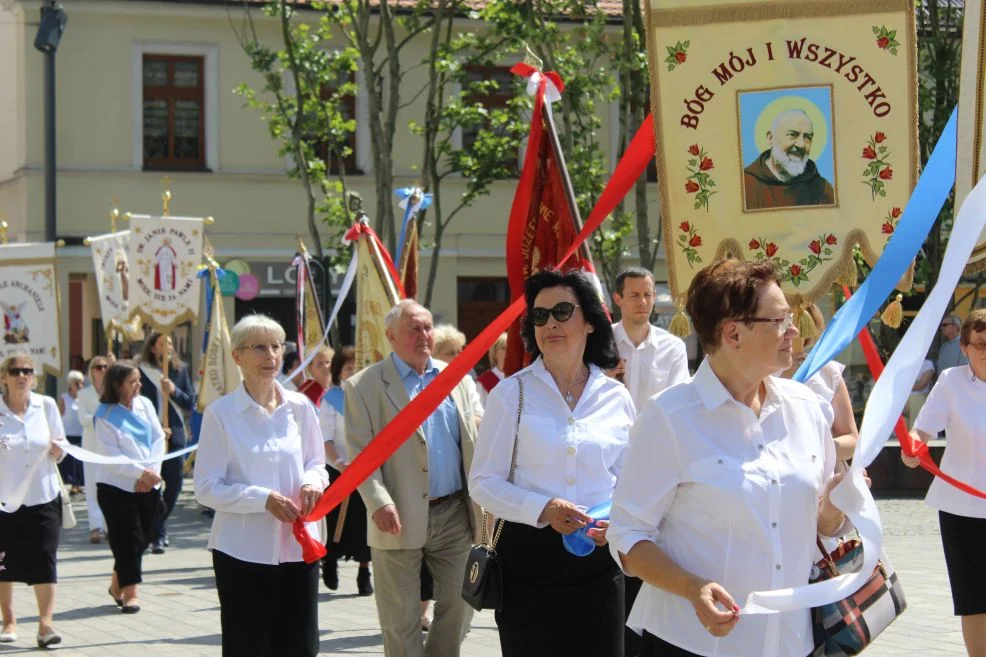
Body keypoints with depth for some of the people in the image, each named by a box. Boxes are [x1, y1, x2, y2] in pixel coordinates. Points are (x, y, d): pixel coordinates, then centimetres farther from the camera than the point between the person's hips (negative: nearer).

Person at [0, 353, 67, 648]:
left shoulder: (46, 405, 3)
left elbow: (61, 445, 12)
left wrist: (58, 449, -10)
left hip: (43, 496, 1)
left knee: (44, 561, -6)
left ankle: (45, 623, -8)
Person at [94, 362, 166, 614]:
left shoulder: (145, 404, 5)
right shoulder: (105, 415, -8)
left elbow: (159, 438, 4)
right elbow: (110, 454, -13)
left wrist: (151, 471, -9)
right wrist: (140, 472, -20)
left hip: (148, 486, 5)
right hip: (117, 486, -5)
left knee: (142, 539, 10)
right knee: (127, 540, -6)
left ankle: (117, 583, 28)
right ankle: (129, 593, 3)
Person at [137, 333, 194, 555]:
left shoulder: (180, 370, 9)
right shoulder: (142, 371, -1)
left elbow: (190, 403, 7)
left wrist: (174, 391, -11)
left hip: (175, 435, 3)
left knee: (175, 483, 3)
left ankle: (158, 528, 23)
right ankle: (157, 535, -1)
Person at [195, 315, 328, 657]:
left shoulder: (299, 407, 4)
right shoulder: (221, 413, -7)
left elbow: (316, 464, 15)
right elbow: (207, 487, -8)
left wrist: (313, 481, -9)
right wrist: (264, 498, -19)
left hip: (297, 545, 4)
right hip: (244, 549, -4)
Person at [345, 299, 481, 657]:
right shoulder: (364, 386, -3)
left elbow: (471, 441, 13)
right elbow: (361, 452, -7)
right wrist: (378, 502, -20)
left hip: (454, 515, 4)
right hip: (400, 520, -4)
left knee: (459, 604, 10)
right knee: (401, 620, 4)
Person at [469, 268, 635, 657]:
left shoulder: (616, 398, 6)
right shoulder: (512, 393, -1)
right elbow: (483, 482, -3)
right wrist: (543, 509, -18)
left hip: (598, 557, 2)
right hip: (529, 556, -2)